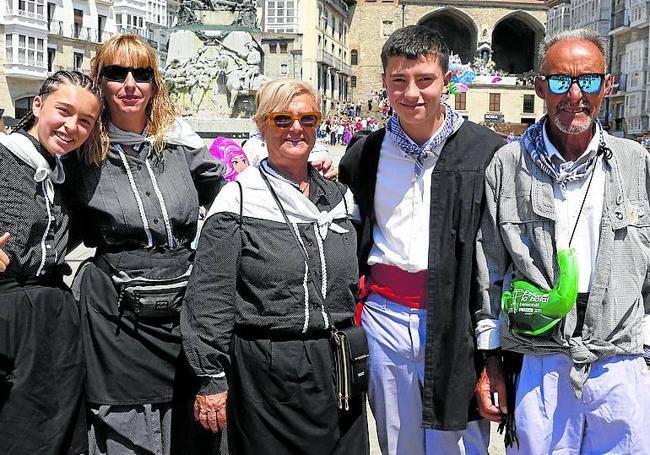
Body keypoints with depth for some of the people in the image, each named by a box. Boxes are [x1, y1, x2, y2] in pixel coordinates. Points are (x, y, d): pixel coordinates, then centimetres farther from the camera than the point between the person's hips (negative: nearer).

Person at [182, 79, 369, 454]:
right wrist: (212, 377, -9)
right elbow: (210, 296, -8)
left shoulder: (339, 197, 9)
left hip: (338, 369, 5)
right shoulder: (240, 198, -6)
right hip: (265, 373, -4)